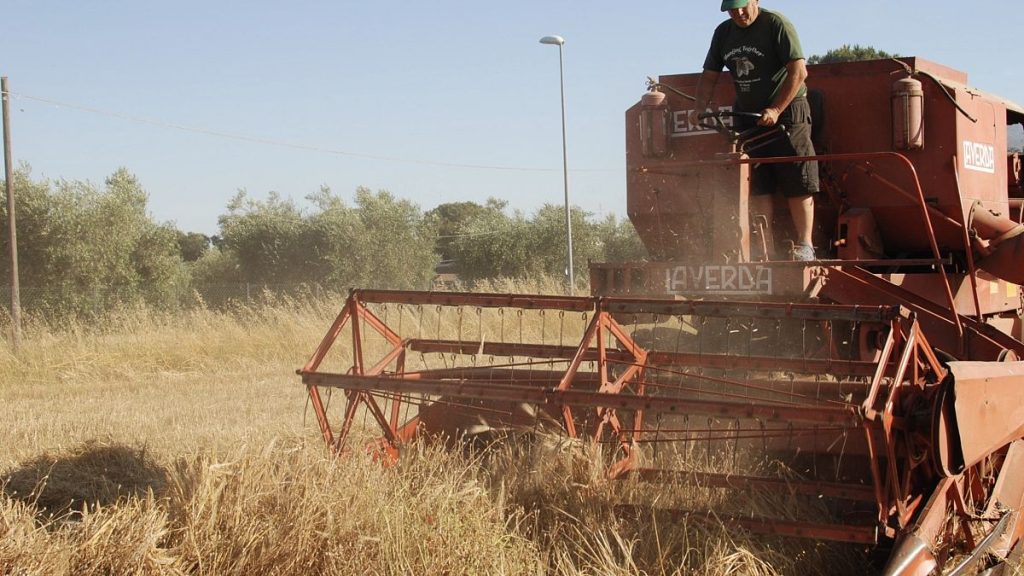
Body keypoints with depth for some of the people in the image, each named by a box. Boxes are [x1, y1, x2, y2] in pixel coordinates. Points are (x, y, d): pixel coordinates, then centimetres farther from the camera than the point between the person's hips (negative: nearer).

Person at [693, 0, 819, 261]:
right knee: (757, 186, 2)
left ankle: (804, 246, -6)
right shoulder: (723, 33, 9)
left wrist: (776, 110, -20)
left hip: (786, 112, -6)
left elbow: (798, 71, -16)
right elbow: (709, 77, 14)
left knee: (797, 184, -7)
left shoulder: (776, 24, -10)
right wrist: (701, 109, -4)